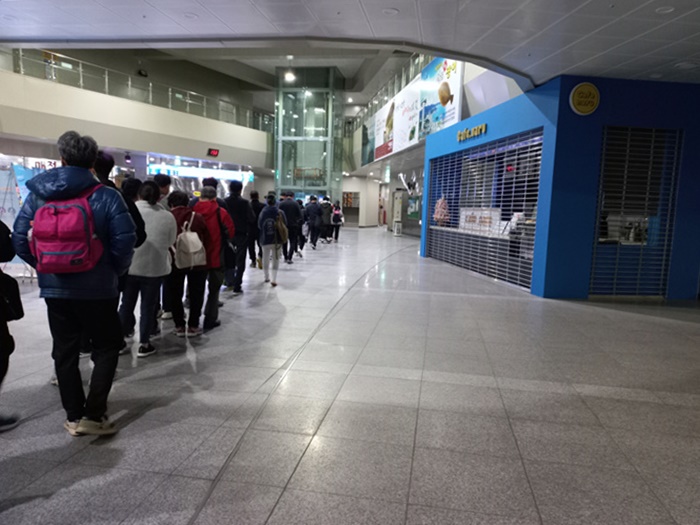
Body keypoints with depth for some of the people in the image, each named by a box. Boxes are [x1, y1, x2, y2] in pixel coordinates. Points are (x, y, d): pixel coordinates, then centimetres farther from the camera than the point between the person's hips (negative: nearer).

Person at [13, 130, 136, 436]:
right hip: (97, 288, -3)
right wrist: (116, 270, 1)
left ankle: (74, 417, 22)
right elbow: (125, 240, -15)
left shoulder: (38, 194, 2)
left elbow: (19, 239, 2)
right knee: (106, 348, 10)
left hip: (54, 288, 4)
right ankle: (93, 415, 5)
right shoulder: (106, 196, -9)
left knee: (64, 352, 14)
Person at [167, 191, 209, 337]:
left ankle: (179, 326, 15)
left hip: (174, 262, 0)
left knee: (175, 295, 12)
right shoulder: (198, 217, -1)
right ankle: (193, 326, 13)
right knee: (196, 295, 10)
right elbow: (207, 240, -2)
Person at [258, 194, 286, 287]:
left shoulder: (263, 212, -6)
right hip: (277, 240, -1)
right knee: (276, 259, 6)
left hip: (265, 240, 1)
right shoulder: (280, 212, -10)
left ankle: (267, 277, 27)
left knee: (265, 258, 18)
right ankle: (274, 279, -4)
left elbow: (259, 225, 1)